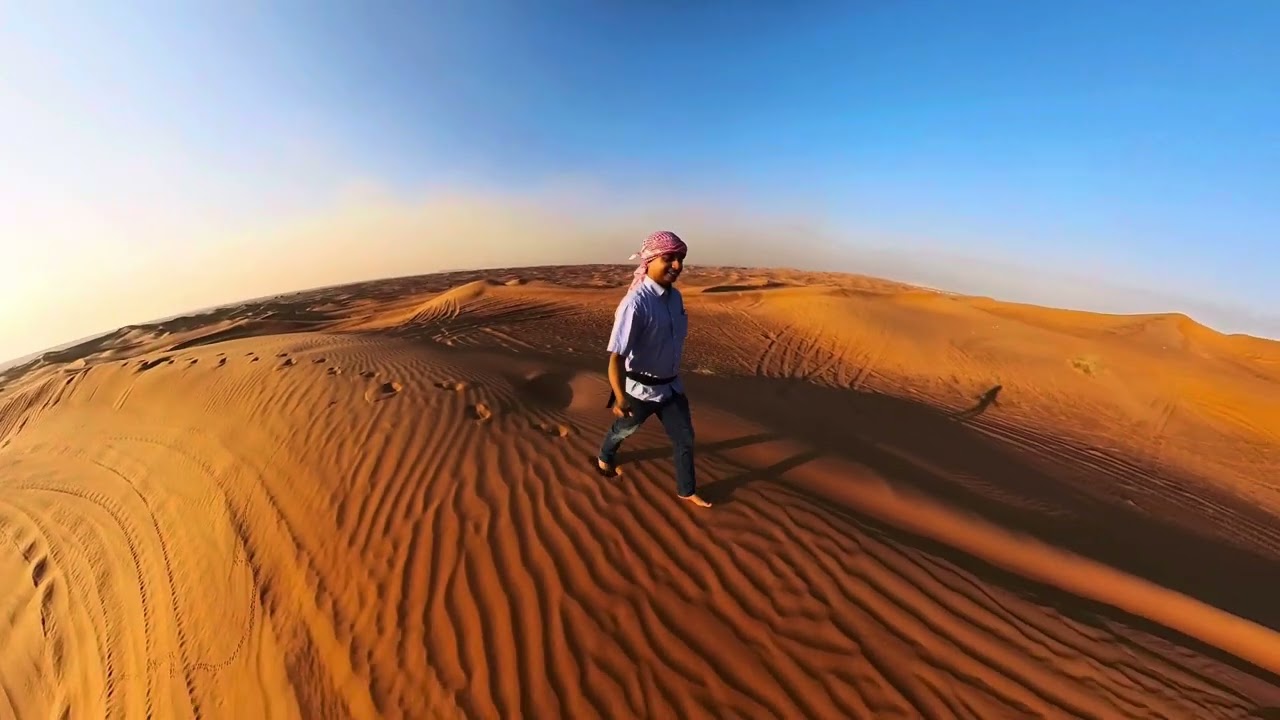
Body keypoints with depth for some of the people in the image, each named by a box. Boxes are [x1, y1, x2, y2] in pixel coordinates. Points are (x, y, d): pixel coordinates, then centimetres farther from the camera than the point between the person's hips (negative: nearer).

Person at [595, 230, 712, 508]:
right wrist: (620, 397, -40)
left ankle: (687, 490, 38)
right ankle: (605, 458, 55)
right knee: (624, 428, 21)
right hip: (641, 387, -6)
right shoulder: (636, 302, -27)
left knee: (685, 436, 14)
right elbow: (616, 355, -32)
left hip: (671, 384, 6)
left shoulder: (675, 296, -2)